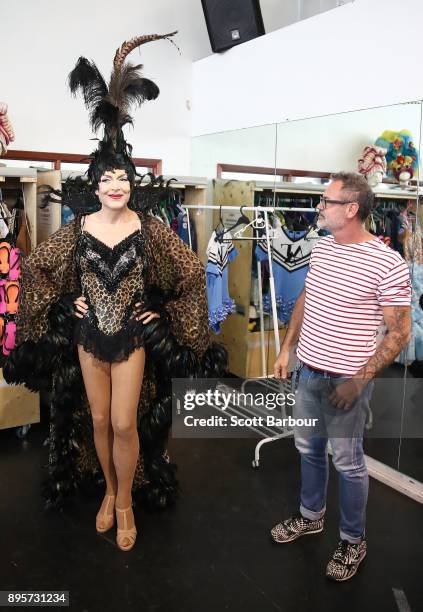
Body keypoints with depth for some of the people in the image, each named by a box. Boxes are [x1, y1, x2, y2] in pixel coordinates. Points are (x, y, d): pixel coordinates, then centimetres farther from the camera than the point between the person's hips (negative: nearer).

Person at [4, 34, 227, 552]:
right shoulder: (78, 226, -4)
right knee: (97, 420, 13)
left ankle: (125, 503, 23)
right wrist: (68, 302, 3)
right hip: (88, 335, 2)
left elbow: (191, 270, -2)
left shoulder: (148, 227, -9)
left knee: (126, 424, 0)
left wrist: (163, 311, -1)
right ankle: (109, 489, 37)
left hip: (134, 336, -2)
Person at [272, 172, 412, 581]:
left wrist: (359, 380, -18)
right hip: (308, 372, 6)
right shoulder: (321, 247, 2)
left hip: (346, 380, -6)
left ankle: (353, 541, 32)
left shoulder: (387, 264, -18)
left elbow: (399, 333, -14)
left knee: (347, 462, 10)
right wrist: (286, 349, 12)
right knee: (308, 449, 21)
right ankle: (311, 515, 44)